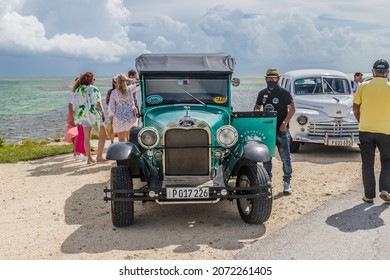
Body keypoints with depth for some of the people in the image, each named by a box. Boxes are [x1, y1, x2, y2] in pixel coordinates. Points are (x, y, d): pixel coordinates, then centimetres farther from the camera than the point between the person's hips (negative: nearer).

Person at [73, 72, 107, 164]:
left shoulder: (78, 90, 5)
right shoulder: (93, 89, -10)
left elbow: (75, 105, 5)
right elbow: (98, 103, -14)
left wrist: (76, 116, 12)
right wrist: (103, 113, -6)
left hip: (83, 114, 5)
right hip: (94, 114, -5)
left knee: (87, 137, 10)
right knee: (102, 135, 8)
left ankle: (89, 157, 7)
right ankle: (99, 156, 6)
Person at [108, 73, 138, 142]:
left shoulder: (114, 92, -3)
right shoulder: (129, 90, -1)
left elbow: (111, 106, 1)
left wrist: (111, 118, 7)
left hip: (119, 117, -1)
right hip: (130, 116, 2)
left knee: (121, 138, 3)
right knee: (129, 138, 11)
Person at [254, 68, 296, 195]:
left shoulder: (284, 93, -4)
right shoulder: (262, 93, 10)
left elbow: (292, 108, -9)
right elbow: (257, 107, 21)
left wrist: (285, 123, -19)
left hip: (281, 130, -4)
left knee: (285, 158, -2)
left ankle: (287, 183, 4)